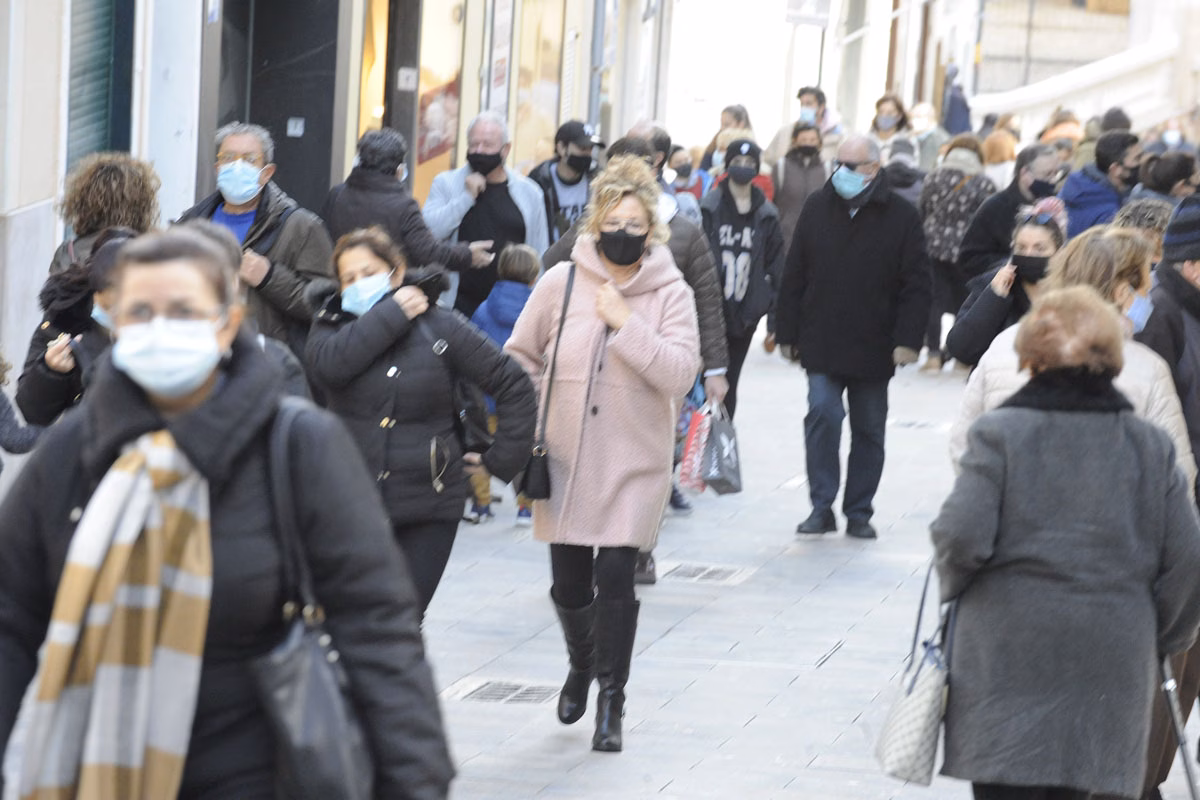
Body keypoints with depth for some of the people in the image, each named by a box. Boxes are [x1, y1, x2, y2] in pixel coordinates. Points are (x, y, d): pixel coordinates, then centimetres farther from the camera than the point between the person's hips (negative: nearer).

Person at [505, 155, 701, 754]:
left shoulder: (671, 293, -4)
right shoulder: (562, 283, -1)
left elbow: (681, 373, -15)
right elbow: (520, 359, 9)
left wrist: (626, 322, -20)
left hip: (633, 464, -2)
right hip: (564, 459, 2)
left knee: (615, 578, -10)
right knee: (568, 583, 9)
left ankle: (611, 702, 4)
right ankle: (582, 665, 40)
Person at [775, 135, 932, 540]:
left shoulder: (901, 216, -4)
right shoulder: (818, 208, 4)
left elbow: (916, 285, -4)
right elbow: (794, 276, 7)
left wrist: (907, 339, -12)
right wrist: (788, 333, 4)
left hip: (874, 348, 0)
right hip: (822, 344, 1)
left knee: (869, 430, 8)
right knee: (822, 415, -13)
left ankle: (859, 511, 18)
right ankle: (822, 507, -7)